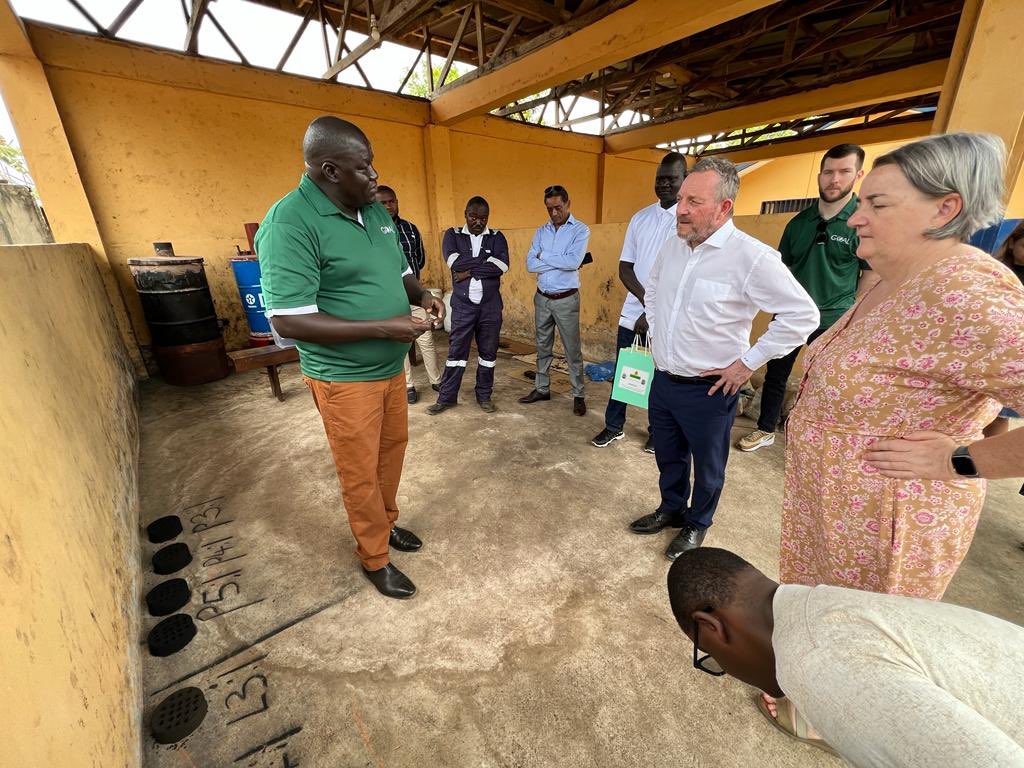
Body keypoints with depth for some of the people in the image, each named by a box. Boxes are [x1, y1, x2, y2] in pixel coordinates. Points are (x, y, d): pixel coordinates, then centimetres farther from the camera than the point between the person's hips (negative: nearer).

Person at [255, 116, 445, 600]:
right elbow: (288, 321, -25)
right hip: (345, 377, -7)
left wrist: (421, 294, -5)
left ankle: (385, 522, 46)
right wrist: (384, 327, -26)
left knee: (393, 447, 21)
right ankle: (375, 558, 31)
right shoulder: (290, 223, -19)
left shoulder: (375, 210, 5)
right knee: (360, 472, 8)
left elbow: (399, 269, 18)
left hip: (391, 366, 8)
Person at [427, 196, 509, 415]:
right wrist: (487, 261, -12)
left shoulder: (496, 237, 5)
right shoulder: (453, 235, 5)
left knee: (488, 351, 8)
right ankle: (447, 397, 17)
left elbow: (502, 265, -13)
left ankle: (484, 396, 23)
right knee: (456, 351, 4)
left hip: (491, 306, 1)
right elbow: (454, 262, -15)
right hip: (463, 305, -1)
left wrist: (470, 271, -14)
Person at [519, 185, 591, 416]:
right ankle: (541, 388, 27)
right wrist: (561, 262, -13)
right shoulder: (541, 231, 8)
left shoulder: (580, 229, -5)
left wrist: (544, 255, -10)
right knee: (543, 346, 14)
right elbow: (530, 264, -4)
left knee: (572, 349, 1)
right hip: (542, 298, 5)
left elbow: (574, 261, -21)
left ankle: (578, 395, 13)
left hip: (566, 299, -5)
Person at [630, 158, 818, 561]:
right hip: (663, 379, 6)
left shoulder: (752, 257, -18)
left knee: (707, 466, 16)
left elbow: (802, 315, -14)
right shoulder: (672, 244, 2)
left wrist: (748, 362, -13)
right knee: (669, 457, 22)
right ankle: (671, 509, 46)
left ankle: (697, 524, 40)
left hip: (708, 388, -5)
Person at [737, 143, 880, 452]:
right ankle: (766, 430, 29)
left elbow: (872, 275, -5)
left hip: (833, 322, -4)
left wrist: (848, 312, -4)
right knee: (775, 374, 12)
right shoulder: (799, 222, 5)